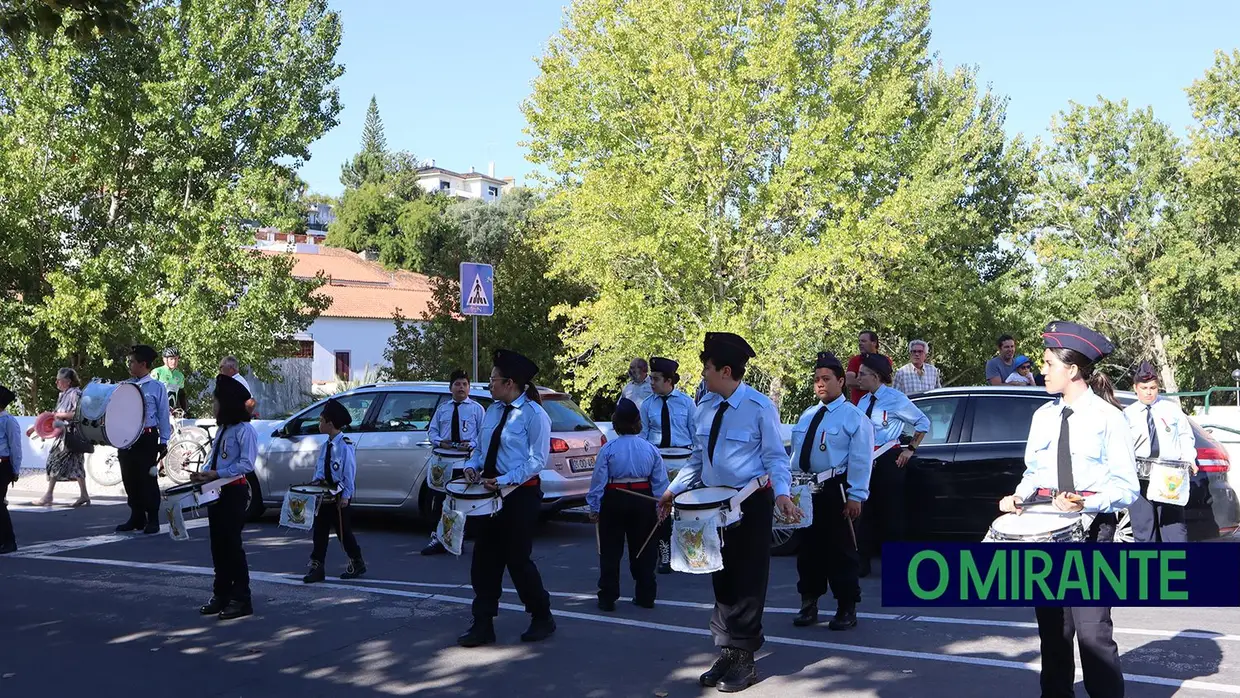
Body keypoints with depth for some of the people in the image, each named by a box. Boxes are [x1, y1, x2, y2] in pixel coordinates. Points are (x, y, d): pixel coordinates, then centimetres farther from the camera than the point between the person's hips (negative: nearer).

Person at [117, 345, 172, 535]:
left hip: (147, 438, -5)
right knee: (129, 479, 9)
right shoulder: (125, 386, 11)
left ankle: (152, 520, 7)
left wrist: (164, 441, -4)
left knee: (148, 479, -2)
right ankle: (136, 517, 20)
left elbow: (164, 416, -1)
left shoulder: (157, 388, -2)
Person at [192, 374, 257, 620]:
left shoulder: (244, 430, -11)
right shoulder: (222, 429, 16)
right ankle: (221, 595, 18)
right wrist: (204, 475, 1)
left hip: (234, 492, -8)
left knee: (232, 544, -6)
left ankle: (241, 599, 0)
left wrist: (216, 474, -19)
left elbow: (246, 464, -17)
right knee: (218, 545, 10)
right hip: (216, 492, 8)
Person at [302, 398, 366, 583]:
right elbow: (319, 469, 15)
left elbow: (349, 472, -15)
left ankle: (357, 563, 20)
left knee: (343, 530, 3)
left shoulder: (345, 445, -15)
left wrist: (345, 496, -16)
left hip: (339, 495, -7)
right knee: (320, 529, 5)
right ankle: (316, 567, 9)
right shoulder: (326, 446, 8)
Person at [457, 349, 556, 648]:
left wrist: (503, 481, -23)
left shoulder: (534, 415, -12)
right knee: (484, 561, 7)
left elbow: (537, 460, -16)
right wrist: (472, 466, -3)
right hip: (491, 494, 8)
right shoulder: (493, 410, 10)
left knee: (518, 560, 0)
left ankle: (542, 618, 20)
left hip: (520, 494, -7)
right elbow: (481, 447, 18)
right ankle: (483, 626, 14)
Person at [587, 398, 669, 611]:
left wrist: (594, 507, 2)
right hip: (643, 501, 3)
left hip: (614, 500, -2)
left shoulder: (608, 449, -10)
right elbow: (660, 482, 2)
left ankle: (607, 598, 8)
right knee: (642, 550, 13)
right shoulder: (651, 449, -2)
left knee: (610, 551, 6)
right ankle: (645, 596, 18)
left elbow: (598, 481, -7)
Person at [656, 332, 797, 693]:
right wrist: (674, 489, 3)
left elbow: (775, 457, -10)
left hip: (752, 503, -6)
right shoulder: (704, 407, 5)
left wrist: (782, 494, -26)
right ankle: (727, 653, 23)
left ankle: (744, 659, 12)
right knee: (722, 578, 13)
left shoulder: (760, 407, -14)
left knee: (748, 580, 2)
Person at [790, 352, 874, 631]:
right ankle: (809, 605, 25)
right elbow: (795, 453, 18)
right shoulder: (807, 416, 15)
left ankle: (846, 610, 10)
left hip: (835, 491, -6)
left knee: (841, 550, 1)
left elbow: (860, 460, -11)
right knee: (807, 548, 12)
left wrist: (856, 496, -17)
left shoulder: (854, 417, -5)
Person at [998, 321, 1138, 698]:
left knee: (1092, 630, -11)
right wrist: (1018, 497, 0)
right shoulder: (1043, 416, 11)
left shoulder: (1108, 417, -6)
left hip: (1091, 527, -6)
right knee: (1051, 626, 12)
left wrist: (1085, 505, -23)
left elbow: (1126, 487, -9)